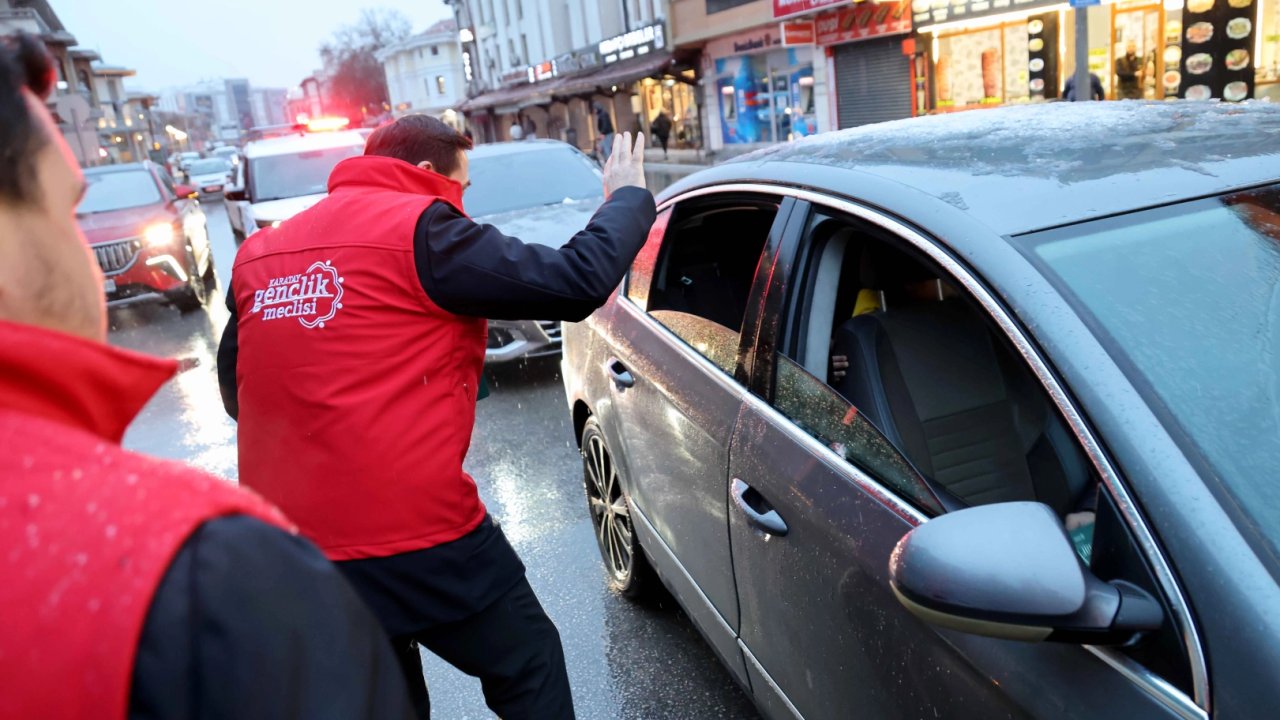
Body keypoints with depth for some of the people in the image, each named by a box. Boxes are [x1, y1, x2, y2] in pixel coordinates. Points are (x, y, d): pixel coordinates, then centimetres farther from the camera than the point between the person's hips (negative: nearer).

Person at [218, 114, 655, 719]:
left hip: (291, 546, 7)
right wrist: (628, 196, 6)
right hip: (417, 533, -7)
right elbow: (577, 282, -11)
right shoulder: (419, 229, -10)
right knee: (528, 668, 14)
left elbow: (235, 390, 20)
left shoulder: (261, 253, 10)